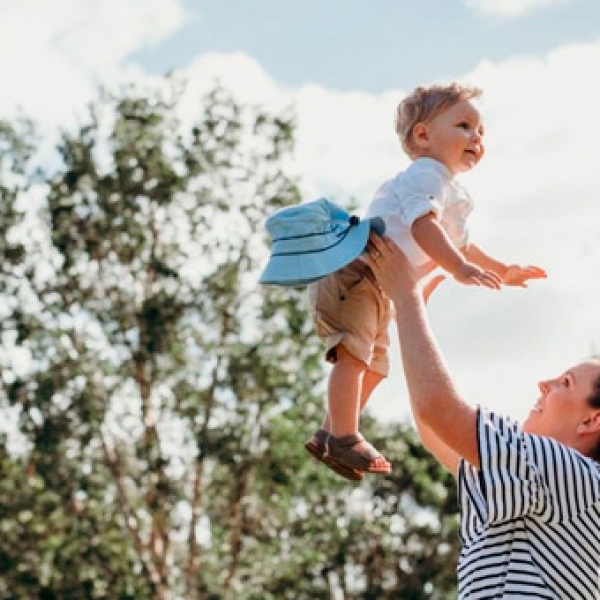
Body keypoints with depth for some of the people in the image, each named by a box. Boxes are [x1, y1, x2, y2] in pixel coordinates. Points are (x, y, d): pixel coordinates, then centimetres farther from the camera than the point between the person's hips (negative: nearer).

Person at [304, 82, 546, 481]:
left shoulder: (454, 196, 20)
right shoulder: (425, 176, -14)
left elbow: (459, 245, 33)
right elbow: (423, 227, -30)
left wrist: (503, 271, 30)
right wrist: (461, 270, -39)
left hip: (381, 291, 11)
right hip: (353, 272, -11)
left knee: (374, 366, 15)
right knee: (354, 355, -19)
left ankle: (329, 434, 24)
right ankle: (344, 439, -16)